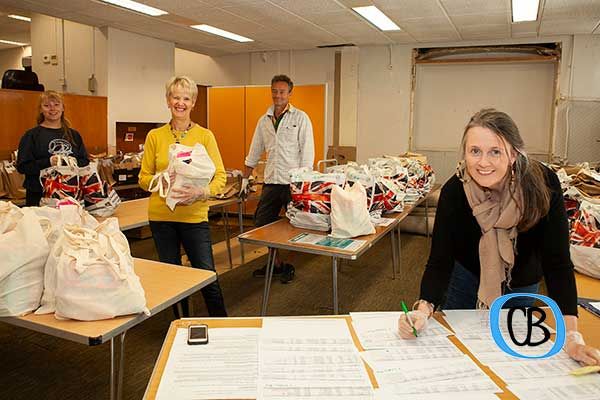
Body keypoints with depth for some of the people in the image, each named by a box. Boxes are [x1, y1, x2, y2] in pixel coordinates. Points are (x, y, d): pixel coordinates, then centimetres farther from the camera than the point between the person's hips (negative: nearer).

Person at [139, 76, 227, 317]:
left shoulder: (205, 136, -1)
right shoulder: (155, 136, 4)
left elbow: (220, 176, -4)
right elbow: (143, 178, 6)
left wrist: (201, 192, -22)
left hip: (194, 214, -2)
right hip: (161, 215, 2)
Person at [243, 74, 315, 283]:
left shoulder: (301, 118, -3)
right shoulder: (264, 120, 12)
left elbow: (307, 151, -7)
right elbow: (254, 152, 18)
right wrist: (245, 178, 17)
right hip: (270, 181, 5)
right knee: (262, 224, 9)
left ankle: (289, 266, 21)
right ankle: (275, 263, 26)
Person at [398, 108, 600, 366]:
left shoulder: (542, 183, -30)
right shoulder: (454, 192, -29)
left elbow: (557, 261, -28)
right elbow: (440, 261, -27)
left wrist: (572, 338, -35)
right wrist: (423, 310, -46)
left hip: (522, 286, 1)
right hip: (467, 275, 0)